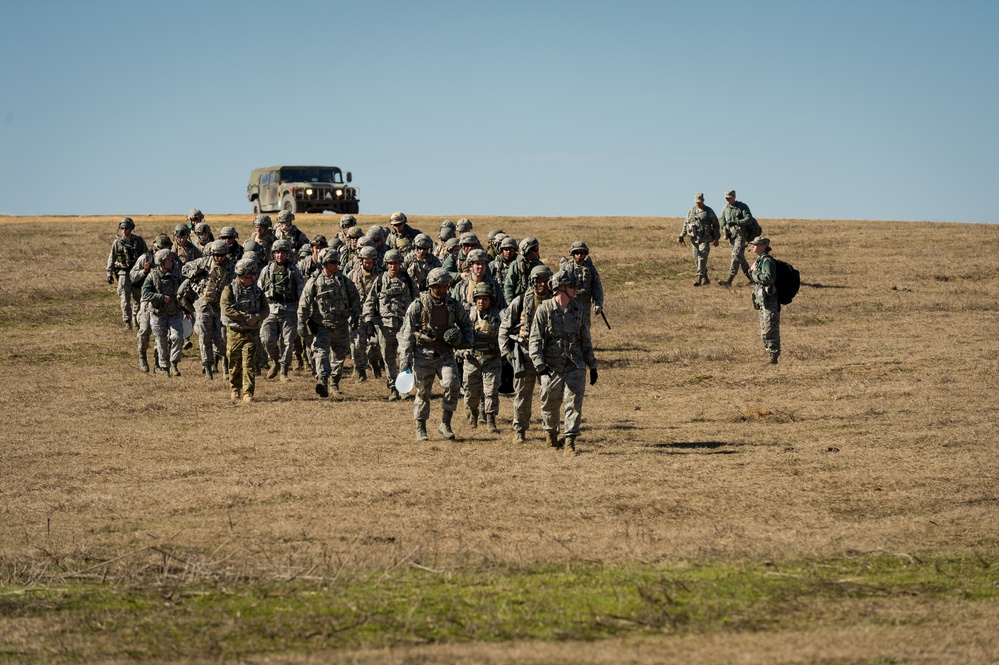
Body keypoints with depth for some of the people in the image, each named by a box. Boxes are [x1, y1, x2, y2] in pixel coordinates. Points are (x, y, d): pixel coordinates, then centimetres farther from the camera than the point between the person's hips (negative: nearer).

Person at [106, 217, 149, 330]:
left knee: (137, 298, 8)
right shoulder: (117, 242, -1)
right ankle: (127, 323, -3)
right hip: (124, 273, -1)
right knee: (125, 300, -7)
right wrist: (109, 274, -1)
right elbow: (111, 259, 4)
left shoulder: (139, 241, 1)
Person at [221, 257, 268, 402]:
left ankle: (248, 393, -10)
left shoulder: (257, 291, 9)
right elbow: (226, 309, -15)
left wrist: (257, 317, -17)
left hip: (252, 332, 1)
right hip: (234, 332, -1)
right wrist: (246, 317, -18)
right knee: (235, 363, 8)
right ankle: (235, 389, 28)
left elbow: (265, 309, 5)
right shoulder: (230, 289, -4)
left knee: (249, 363, -9)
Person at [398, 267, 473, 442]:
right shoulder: (418, 306, -8)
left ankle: (445, 423, -4)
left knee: (452, 384, -17)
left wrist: (466, 340, -2)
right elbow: (406, 334, -8)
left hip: (445, 353, 2)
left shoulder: (453, 305, 2)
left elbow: (466, 323, 19)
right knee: (423, 391, 2)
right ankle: (420, 429, 15)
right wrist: (405, 362, -13)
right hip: (423, 354, -2)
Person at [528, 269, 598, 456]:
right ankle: (551, 433, 34)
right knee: (550, 404, 8)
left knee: (574, 403, -8)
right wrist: (540, 366, -16)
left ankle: (569, 441, -7)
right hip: (552, 366, -3)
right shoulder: (545, 309, -6)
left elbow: (585, 340, 15)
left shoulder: (578, 309, 8)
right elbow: (535, 340, -7)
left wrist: (592, 366, 15)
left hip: (575, 365, 3)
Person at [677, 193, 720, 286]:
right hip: (694, 239, 5)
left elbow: (715, 225, 1)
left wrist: (716, 239, -3)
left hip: (705, 240, -5)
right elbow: (686, 225, 16)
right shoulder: (691, 211, 10)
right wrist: (681, 236, 9)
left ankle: (699, 279, -18)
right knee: (697, 260, 6)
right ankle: (705, 279, 18)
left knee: (702, 258, -13)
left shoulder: (709, 211, -1)